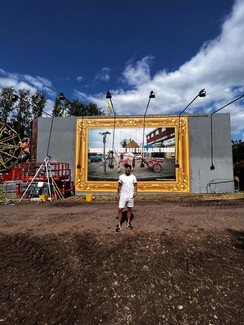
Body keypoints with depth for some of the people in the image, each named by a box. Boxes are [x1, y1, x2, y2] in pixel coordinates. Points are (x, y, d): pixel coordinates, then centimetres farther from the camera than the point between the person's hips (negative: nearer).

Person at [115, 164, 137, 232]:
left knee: (129, 209, 12)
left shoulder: (133, 177, 0)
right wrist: (118, 194, 2)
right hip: (122, 196, -1)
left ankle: (128, 223, 29)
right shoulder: (121, 177, -1)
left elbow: (135, 186, 4)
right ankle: (118, 225, 6)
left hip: (130, 196, 1)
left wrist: (135, 192, -12)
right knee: (120, 209, -4)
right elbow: (119, 186, 5)